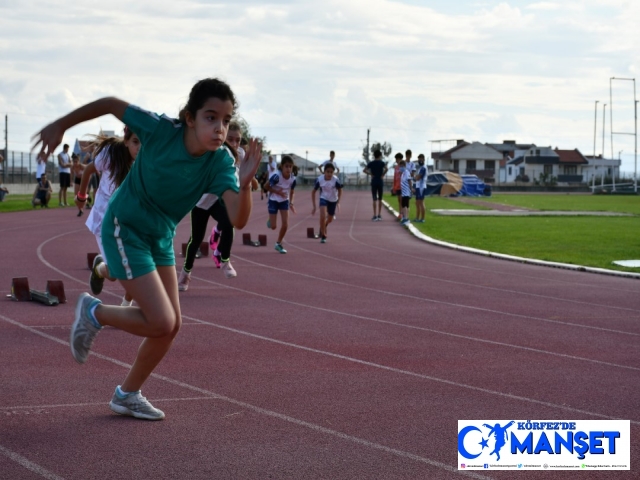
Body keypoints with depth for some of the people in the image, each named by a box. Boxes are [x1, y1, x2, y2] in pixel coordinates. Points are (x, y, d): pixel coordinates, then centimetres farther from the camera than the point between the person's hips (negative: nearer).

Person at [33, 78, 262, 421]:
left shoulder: (220, 163, -18)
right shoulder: (161, 130, -27)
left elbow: (238, 219, -31)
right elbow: (110, 104, -12)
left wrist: (244, 184, -49)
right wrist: (60, 125, -6)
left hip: (161, 237, 6)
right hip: (124, 229, -6)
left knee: (171, 325, 8)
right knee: (161, 323, -15)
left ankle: (127, 395, 28)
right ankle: (94, 313, 11)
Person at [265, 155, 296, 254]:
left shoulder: (292, 179, -15)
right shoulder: (277, 176, -29)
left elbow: (291, 191, 2)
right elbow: (266, 186, -16)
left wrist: (291, 203, -8)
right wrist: (277, 192, -24)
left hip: (284, 201, 3)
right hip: (273, 201, -3)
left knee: (285, 225, -5)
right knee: (273, 226, -1)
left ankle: (279, 244, 15)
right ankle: (270, 221, 36)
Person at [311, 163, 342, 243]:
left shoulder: (335, 180, -27)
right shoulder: (319, 179, -23)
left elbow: (340, 190, -6)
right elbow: (313, 191, -9)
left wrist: (338, 200, -15)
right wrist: (314, 206, -9)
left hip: (333, 200, 1)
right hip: (324, 198, -1)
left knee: (329, 219, 17)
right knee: (323, 216, -23)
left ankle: (323, 227, 52)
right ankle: (323, 236, -8)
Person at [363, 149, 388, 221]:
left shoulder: (371, 163, 3)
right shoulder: (381, 163, -3)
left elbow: (364, 170, -5)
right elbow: (386, 169, -22)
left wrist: (371, 174, -1)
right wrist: (383, 175, -9)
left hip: (374, 182, 1)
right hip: (380, 181, -1)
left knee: (375, 199, -2)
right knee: (380, 199, 10)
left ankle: (375, 216, -9)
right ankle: (379, 215, 13)